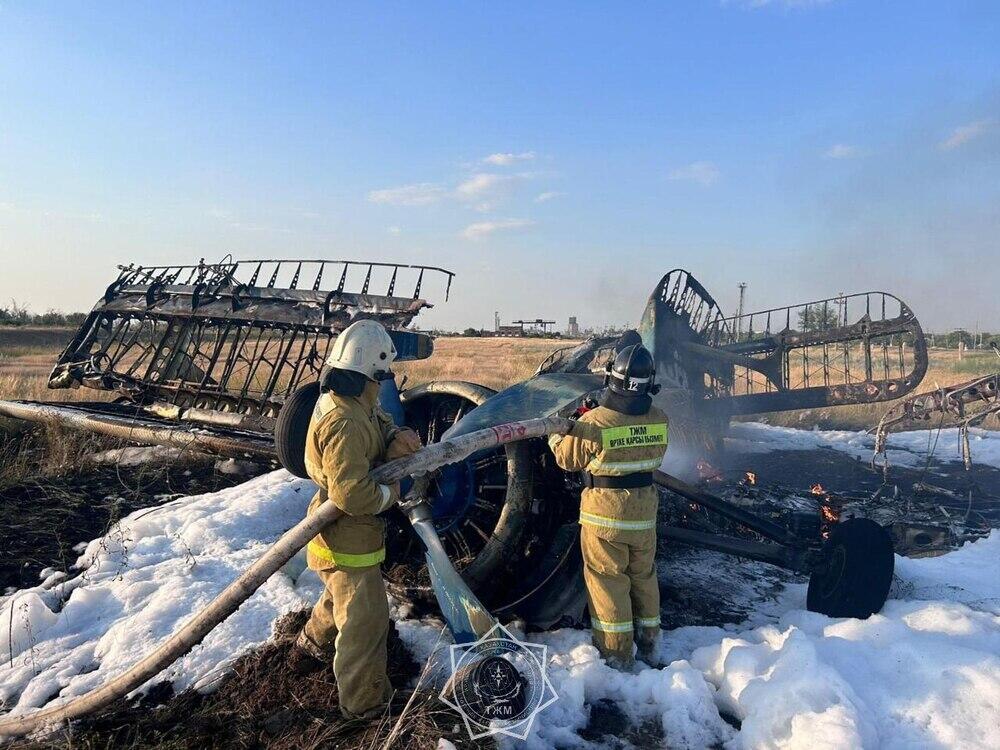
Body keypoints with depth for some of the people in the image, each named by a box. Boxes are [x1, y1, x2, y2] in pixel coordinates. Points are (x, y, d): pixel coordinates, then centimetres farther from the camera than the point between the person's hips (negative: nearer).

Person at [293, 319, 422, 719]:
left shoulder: (358, 407, 0)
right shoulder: (344, 424, -31)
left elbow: (381, 430, 4)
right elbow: (351, 494, -35)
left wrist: (398, 439, -20)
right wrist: (390, 493, -17)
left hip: (344, 533, 10)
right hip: (348, 539, -10)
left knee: (343, 594, 33)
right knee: (366, 620, 3)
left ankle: (315, 639, 56)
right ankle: (364, 701, 19)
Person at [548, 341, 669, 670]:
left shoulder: (594, 422, -21)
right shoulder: (659, 420, -7)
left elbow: (567, 458, -7)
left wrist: (555, 433, 14)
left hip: (605, 510, -5)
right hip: (645, 507, 5)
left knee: (608, 579, 9)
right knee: (644, 575, 20)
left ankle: (617, 653, 18)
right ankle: (649, 644, 34)